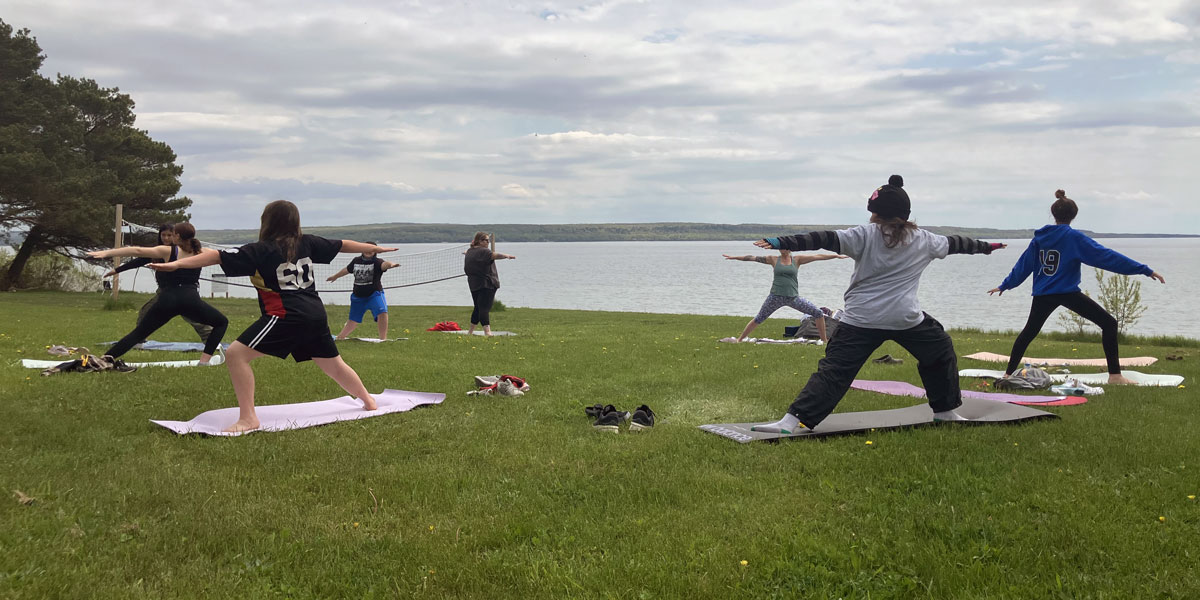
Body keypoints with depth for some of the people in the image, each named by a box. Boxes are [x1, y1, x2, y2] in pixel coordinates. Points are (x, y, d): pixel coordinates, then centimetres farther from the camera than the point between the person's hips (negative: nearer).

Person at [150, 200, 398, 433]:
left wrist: (176, 264, -16)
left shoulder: (261, 250, -3)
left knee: (235, 354, -6)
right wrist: (376, 248, 34)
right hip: (315, 313, 7)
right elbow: (342, 245, 21)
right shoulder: (306, 242, 11)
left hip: (286, 315, -7)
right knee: (333, 364, 26)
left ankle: (248, 418, -11)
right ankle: (368, 400, 42)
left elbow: (217, 257, -12)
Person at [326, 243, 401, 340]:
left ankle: (383, 338, -20)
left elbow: (383, 265, -37)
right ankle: (340, 337, 39)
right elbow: (347, 270, 21)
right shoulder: (356, 261, 2)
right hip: (358, 295, 4)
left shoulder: (377, 262, -12)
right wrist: (335, 276, 37)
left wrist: (390, 264, -61)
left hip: (374, 294, -4)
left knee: (382, 312, -29)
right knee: (353, 320, 16)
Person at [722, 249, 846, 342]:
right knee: (758, 320, 4)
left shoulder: (797, 259, 4)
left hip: (793, 297, 1)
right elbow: (753, 258, 4)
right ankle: (739, 339, 18)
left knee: (818, 313, -4)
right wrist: (734, 257, 4)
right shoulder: (773, 260, 4)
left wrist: (837, 255, -2)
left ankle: (824, 340, 10)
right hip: (775, 296, -1)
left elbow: (817, 257, 1)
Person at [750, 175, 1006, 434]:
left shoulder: (865, 235, -1)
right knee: (941, 352, 28)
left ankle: (791, 421, -18)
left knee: (834, 370, -7)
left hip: (861, 320, -2)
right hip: (906, 319, 2)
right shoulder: (923, 240, 11)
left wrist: (782, 243, -18)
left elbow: (827, 239, -13)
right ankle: (945, 411, 38)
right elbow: (955, 243, 28)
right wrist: (985, 246, 47)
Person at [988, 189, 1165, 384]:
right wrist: (1146, 270, -10)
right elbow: (1106, 256, -11)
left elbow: (1023, 265, 16)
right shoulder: (1074, 237, -7)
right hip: (1068, 293, -6)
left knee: (1029, 331, 21)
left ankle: (1009, 372, 24)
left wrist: (1004, 285, 30)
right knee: (1109, 324, 0)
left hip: (1042, 294, 6)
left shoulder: (1039, 237, 7)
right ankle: (1115, 375, -6)